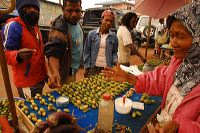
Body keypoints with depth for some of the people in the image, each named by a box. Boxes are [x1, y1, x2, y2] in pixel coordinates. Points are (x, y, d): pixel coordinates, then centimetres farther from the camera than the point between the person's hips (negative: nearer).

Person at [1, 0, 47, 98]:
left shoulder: (35, 26, 9)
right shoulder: (13, 26, -16)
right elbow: (6, 54, -19)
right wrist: (18, 55, -41)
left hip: (40, 77, 8)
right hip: (26, 81, -7)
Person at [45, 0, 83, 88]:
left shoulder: (76, 22, -1)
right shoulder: (60, 29, -28)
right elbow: (53, 54, -36)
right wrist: (55, 73, -55)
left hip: (73, 71, 8)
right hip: (66, 74, -8)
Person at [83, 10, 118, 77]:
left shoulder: (114, 37, 3)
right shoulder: (92, 34, 0)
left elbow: (114, 52, 10)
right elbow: (87, 52, 2)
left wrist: (116, 61, -11)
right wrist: (86, 68, -1)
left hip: (108, 69, 1)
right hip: (93, 68, -1)